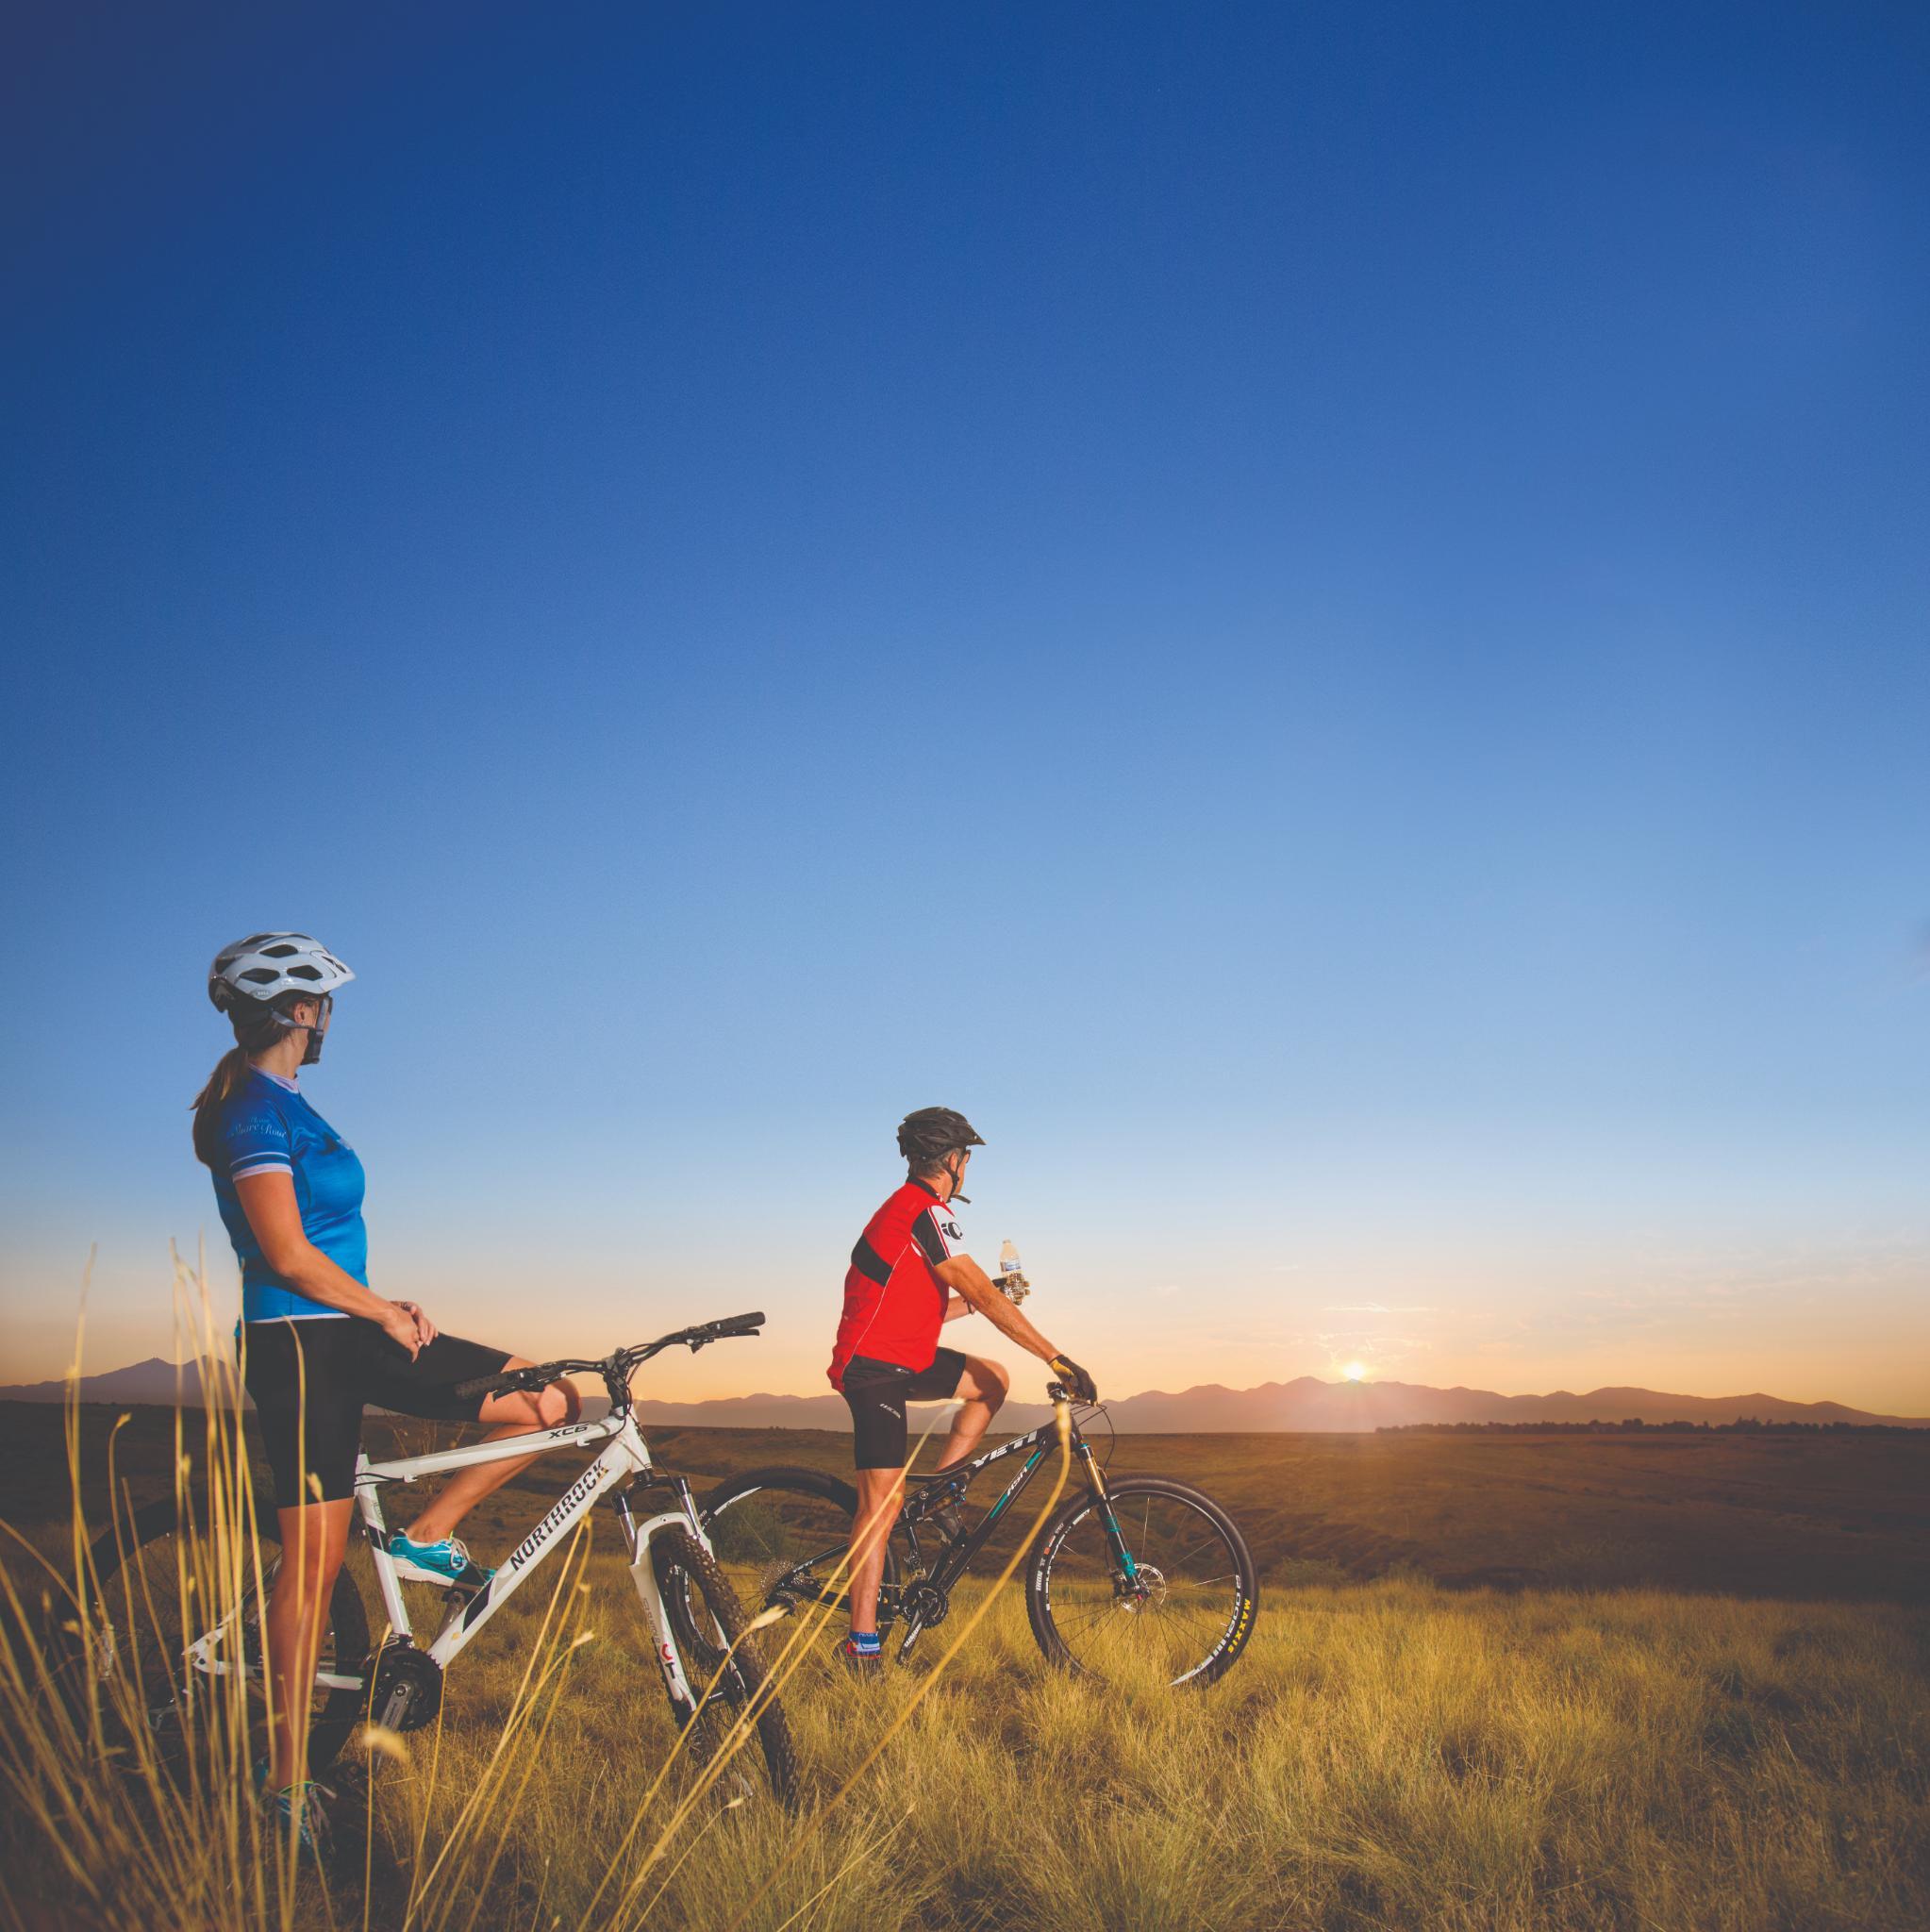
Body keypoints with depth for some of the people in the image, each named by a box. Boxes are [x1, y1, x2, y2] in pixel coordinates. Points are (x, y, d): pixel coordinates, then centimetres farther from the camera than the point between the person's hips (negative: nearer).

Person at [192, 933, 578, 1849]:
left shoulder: (283, 1107, 16)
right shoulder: (254, 1111, -14)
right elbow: (289, 1256, -20)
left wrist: (385, 1305, 8)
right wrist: (385, 1313, -8)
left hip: (347, 1332, 9)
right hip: (300, 1343, -9)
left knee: (549, 1403, 0)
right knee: (315, 1562, -3)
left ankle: (426, 1538, 11)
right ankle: (285, 1780, 9)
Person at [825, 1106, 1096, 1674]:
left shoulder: (906, 1208, 15)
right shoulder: (926, 1212, -17)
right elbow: (986, 1297, -21)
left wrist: (977, 1298, 26)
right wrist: (1058, 1359, -20)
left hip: (907, 1359, 10)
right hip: (875, 1370, -10)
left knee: (992, 1381, 11)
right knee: (884, 1499, -11)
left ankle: (937, 1487, 13)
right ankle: (861, 1647, -6)